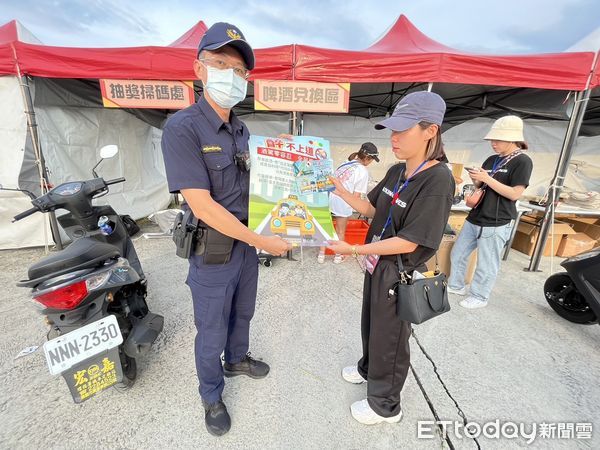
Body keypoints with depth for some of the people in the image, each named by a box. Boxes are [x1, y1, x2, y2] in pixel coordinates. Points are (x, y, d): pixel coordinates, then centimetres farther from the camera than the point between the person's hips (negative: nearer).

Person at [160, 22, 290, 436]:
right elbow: (203, 206, -25)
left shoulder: (242, 130, 5)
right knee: (212, 331, 14)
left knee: (242, 313, 26)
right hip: (214, 252, -7)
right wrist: (261, 241, -21)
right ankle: (211, 396, 41)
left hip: (247, 244, 7)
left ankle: (237, 360, 54)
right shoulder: (182, 128, -19)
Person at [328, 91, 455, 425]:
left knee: (389, 338, 13)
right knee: (371, 325, 27)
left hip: (400, 275, -8)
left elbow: (409, 242, -26)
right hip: (378, 264, 8)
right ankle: (368, 368, 56)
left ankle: (385, 405, 40)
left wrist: (353, 250, -24)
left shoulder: (438, 180, -24)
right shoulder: (396, 172, 1)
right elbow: (372, 209, 10)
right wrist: (342, 192, -4)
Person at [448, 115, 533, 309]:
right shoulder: (492, 159, 11)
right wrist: (476, 179, -5)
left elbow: (515, 194, -16)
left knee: (486, 266, 4)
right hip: (474, 219, 7)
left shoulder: (522, 161, -8)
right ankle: (455, 285, 33)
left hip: (495, 224, -7)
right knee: (457, 254, 15)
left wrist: (487, 178, -19)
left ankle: (479, 297, 22)